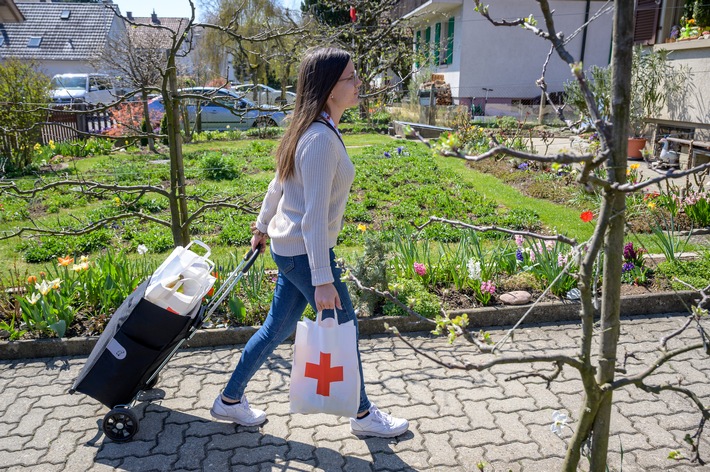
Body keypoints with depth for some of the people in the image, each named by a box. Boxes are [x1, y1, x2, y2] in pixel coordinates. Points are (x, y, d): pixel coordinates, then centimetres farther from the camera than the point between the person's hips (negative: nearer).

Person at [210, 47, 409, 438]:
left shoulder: (310, 130, 8)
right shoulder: (321, 139, -23)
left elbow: (279, 183, 18)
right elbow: (315, 216, -27)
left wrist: (263, 226, 30)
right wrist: (322, 280, -25)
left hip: (287, 246, 10)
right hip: (305, 252, -10)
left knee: (277, 328, 20)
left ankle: (230, 399, 36)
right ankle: (363, 415, 28)